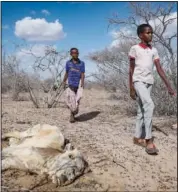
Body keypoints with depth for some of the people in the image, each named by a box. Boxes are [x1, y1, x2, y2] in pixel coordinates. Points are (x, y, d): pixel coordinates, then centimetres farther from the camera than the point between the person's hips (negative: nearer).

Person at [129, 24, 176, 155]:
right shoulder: (135, 49, -1)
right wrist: (131, 88, -6)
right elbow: (131, 69, -2)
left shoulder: (154, 50, 13)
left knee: (142, 110, 10)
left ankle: (138, 137, 21)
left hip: (149, 82, 6)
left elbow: (159, 69, 7)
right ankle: (149, 140, -20)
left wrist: (169, 86, 0)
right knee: (149, 105, -24)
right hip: (139, 81, -6)